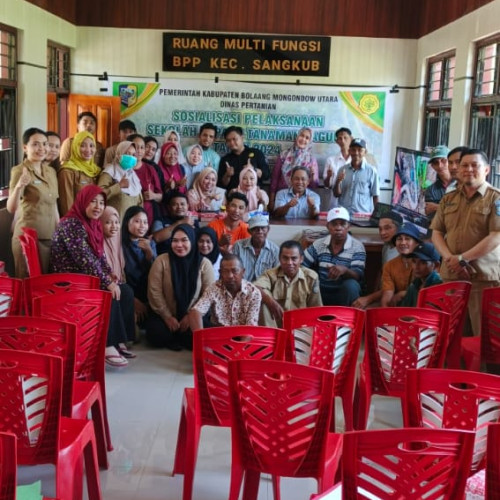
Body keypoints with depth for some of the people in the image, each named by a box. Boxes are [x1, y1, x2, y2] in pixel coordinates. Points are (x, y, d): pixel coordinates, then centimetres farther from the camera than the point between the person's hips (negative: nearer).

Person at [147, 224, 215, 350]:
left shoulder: (204, 263, -3)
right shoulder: (161, 261, -4)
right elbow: (154, 292, -6)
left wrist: (191, 316, -12)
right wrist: (167, 317, -11)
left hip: (194, 317, 0)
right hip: (166, 316, 0)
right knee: (156, 335, -28)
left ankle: (178, 339, 6)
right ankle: (173, 339, 6)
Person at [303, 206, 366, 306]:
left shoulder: (357, 247, -5)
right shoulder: (318, 245, 3)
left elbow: (358, 276, -15)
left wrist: (344, 270, -38)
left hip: (345, 293, -2)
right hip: (321, 292, 2)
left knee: (351, 285, -34)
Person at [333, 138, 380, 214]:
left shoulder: (371, 171, -3)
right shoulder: (342, 170, 5)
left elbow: (375, 196, 2)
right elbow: (336, 194, 7)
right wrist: (338, 182, -10)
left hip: (363, 214, -2)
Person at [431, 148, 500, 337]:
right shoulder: (448, 199, 14)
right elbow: (436, 233, 10)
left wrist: (463, 258, -14)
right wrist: (450, 258, -8)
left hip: (484, 276, -4)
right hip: (450, 274, 5)